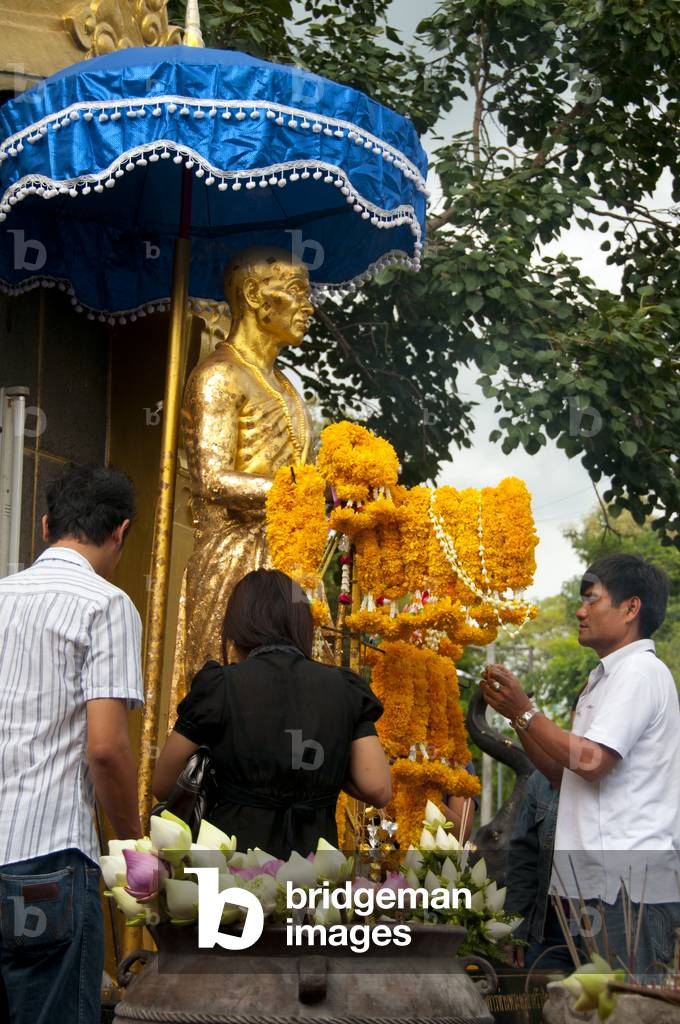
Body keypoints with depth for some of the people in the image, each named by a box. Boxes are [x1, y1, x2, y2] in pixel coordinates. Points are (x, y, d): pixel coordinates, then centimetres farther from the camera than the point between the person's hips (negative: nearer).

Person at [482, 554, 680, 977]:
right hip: (594, 880, 10)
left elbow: (591, 761, -19)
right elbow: (563, 770, 20)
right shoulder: (606, 678, 23)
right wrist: (515, 711, 10)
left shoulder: (640, 672, -8)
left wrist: (524, 711, -10)